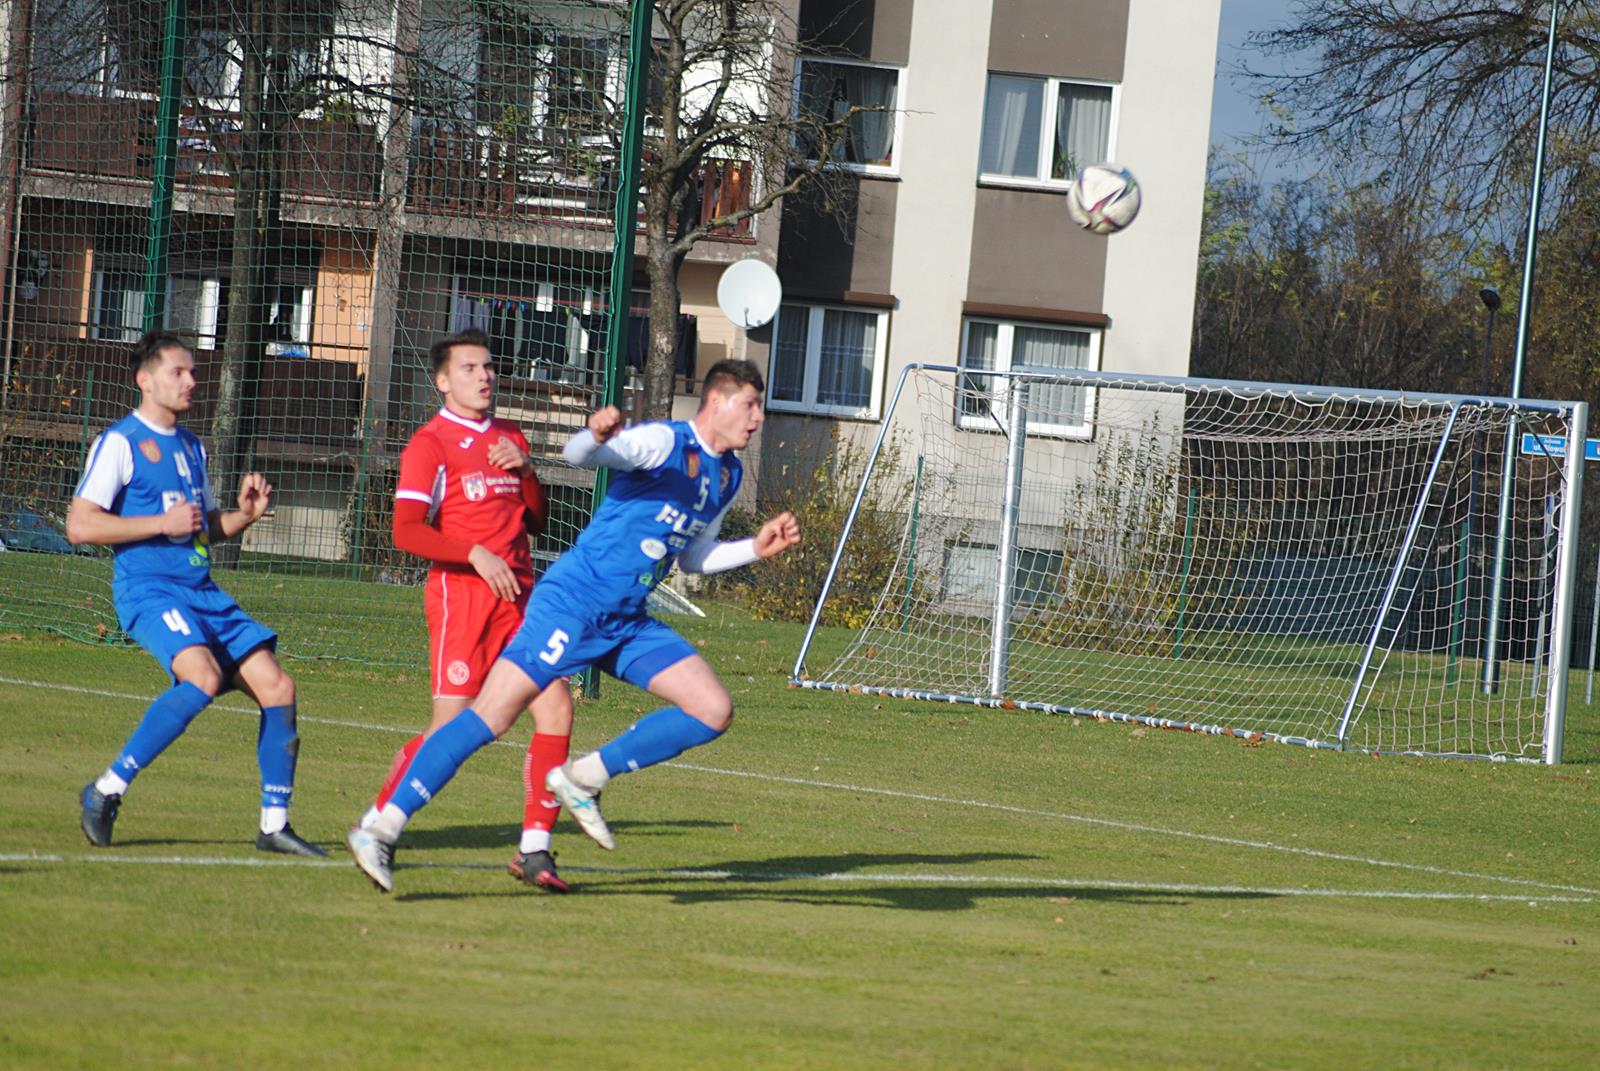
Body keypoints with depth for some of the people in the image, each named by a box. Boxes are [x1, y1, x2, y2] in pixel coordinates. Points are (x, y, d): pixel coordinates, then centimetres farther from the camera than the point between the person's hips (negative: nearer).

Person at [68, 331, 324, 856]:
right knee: (204, 676, -31)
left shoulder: (190, 446, 20)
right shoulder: (120, 442, -4)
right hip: (149, 590, -8)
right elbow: (79, 524, -12)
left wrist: (245, 513, 8)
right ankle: (106, 790, -21)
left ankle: (275, 823, 5)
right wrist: (163, 523, -16)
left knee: (276, 685, -3)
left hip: (203, 592, 8)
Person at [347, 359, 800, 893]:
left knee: (714, 711, -1)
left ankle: (585, 778, 7)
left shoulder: (728, 476, 13)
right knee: (492, 716, -15)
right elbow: (580, 454, -25)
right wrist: (596, 436, -47)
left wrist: (756, 547, 12)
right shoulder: (666, 442, -11)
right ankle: (383, 828, -12)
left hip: (626, 624, 8)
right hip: (571, 604, -8)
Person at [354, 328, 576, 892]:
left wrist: (524, 469, 1)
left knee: (556, 707, -5)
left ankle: (533, 848, 1)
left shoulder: (510, 439, 18)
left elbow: (536, 522, 18)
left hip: (518, 593, 6)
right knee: (451, 727, -11)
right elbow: (407, 531, -13)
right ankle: (374, 824, 6)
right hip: (461, 592, -6)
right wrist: (476, 555, -22)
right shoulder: (431, 443, -4)